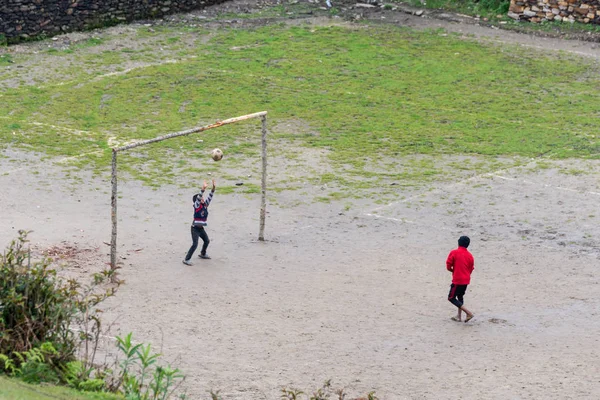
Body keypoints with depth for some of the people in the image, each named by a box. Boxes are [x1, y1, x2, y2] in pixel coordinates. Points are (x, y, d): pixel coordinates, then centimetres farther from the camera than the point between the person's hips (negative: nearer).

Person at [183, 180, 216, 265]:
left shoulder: (205, 205, 3)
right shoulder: (197, 206, -15)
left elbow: (209, 197, -2)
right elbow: (199, 197, -30)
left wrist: (213, 188, -14)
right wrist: (203, 189, -42)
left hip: (201, 228, 8)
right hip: (195, 228, -8)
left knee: (207, 241, 23)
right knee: (195, 244, -14)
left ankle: (203, 254, 46)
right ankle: (187, 259, -9)